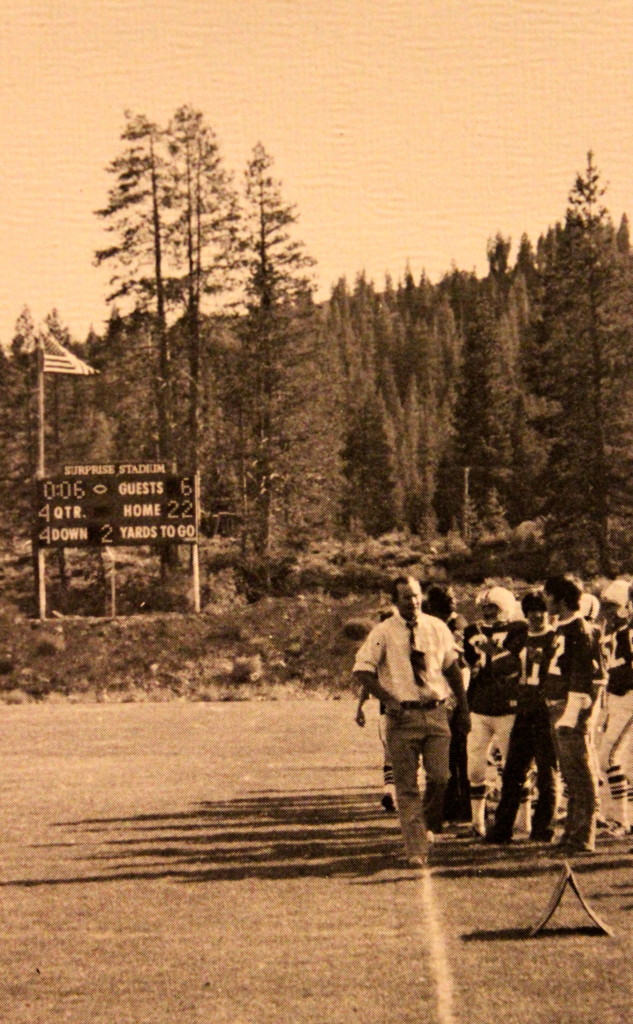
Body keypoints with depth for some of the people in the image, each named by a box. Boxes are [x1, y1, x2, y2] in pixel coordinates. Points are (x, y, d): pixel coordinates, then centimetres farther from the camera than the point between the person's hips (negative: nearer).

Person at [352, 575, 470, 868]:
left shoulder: (437, 629, 7)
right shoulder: (383, 633, -3)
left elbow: (452, 668, 17)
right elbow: (362, 671, -3)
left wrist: (463, 708, 17)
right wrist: (389, 699, -12)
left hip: (435, 712, 2)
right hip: (402, 714, -2)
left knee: (439, 777, -8)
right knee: (407, 786, -4)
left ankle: (428, 827, 19)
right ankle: (415, 849, 0)